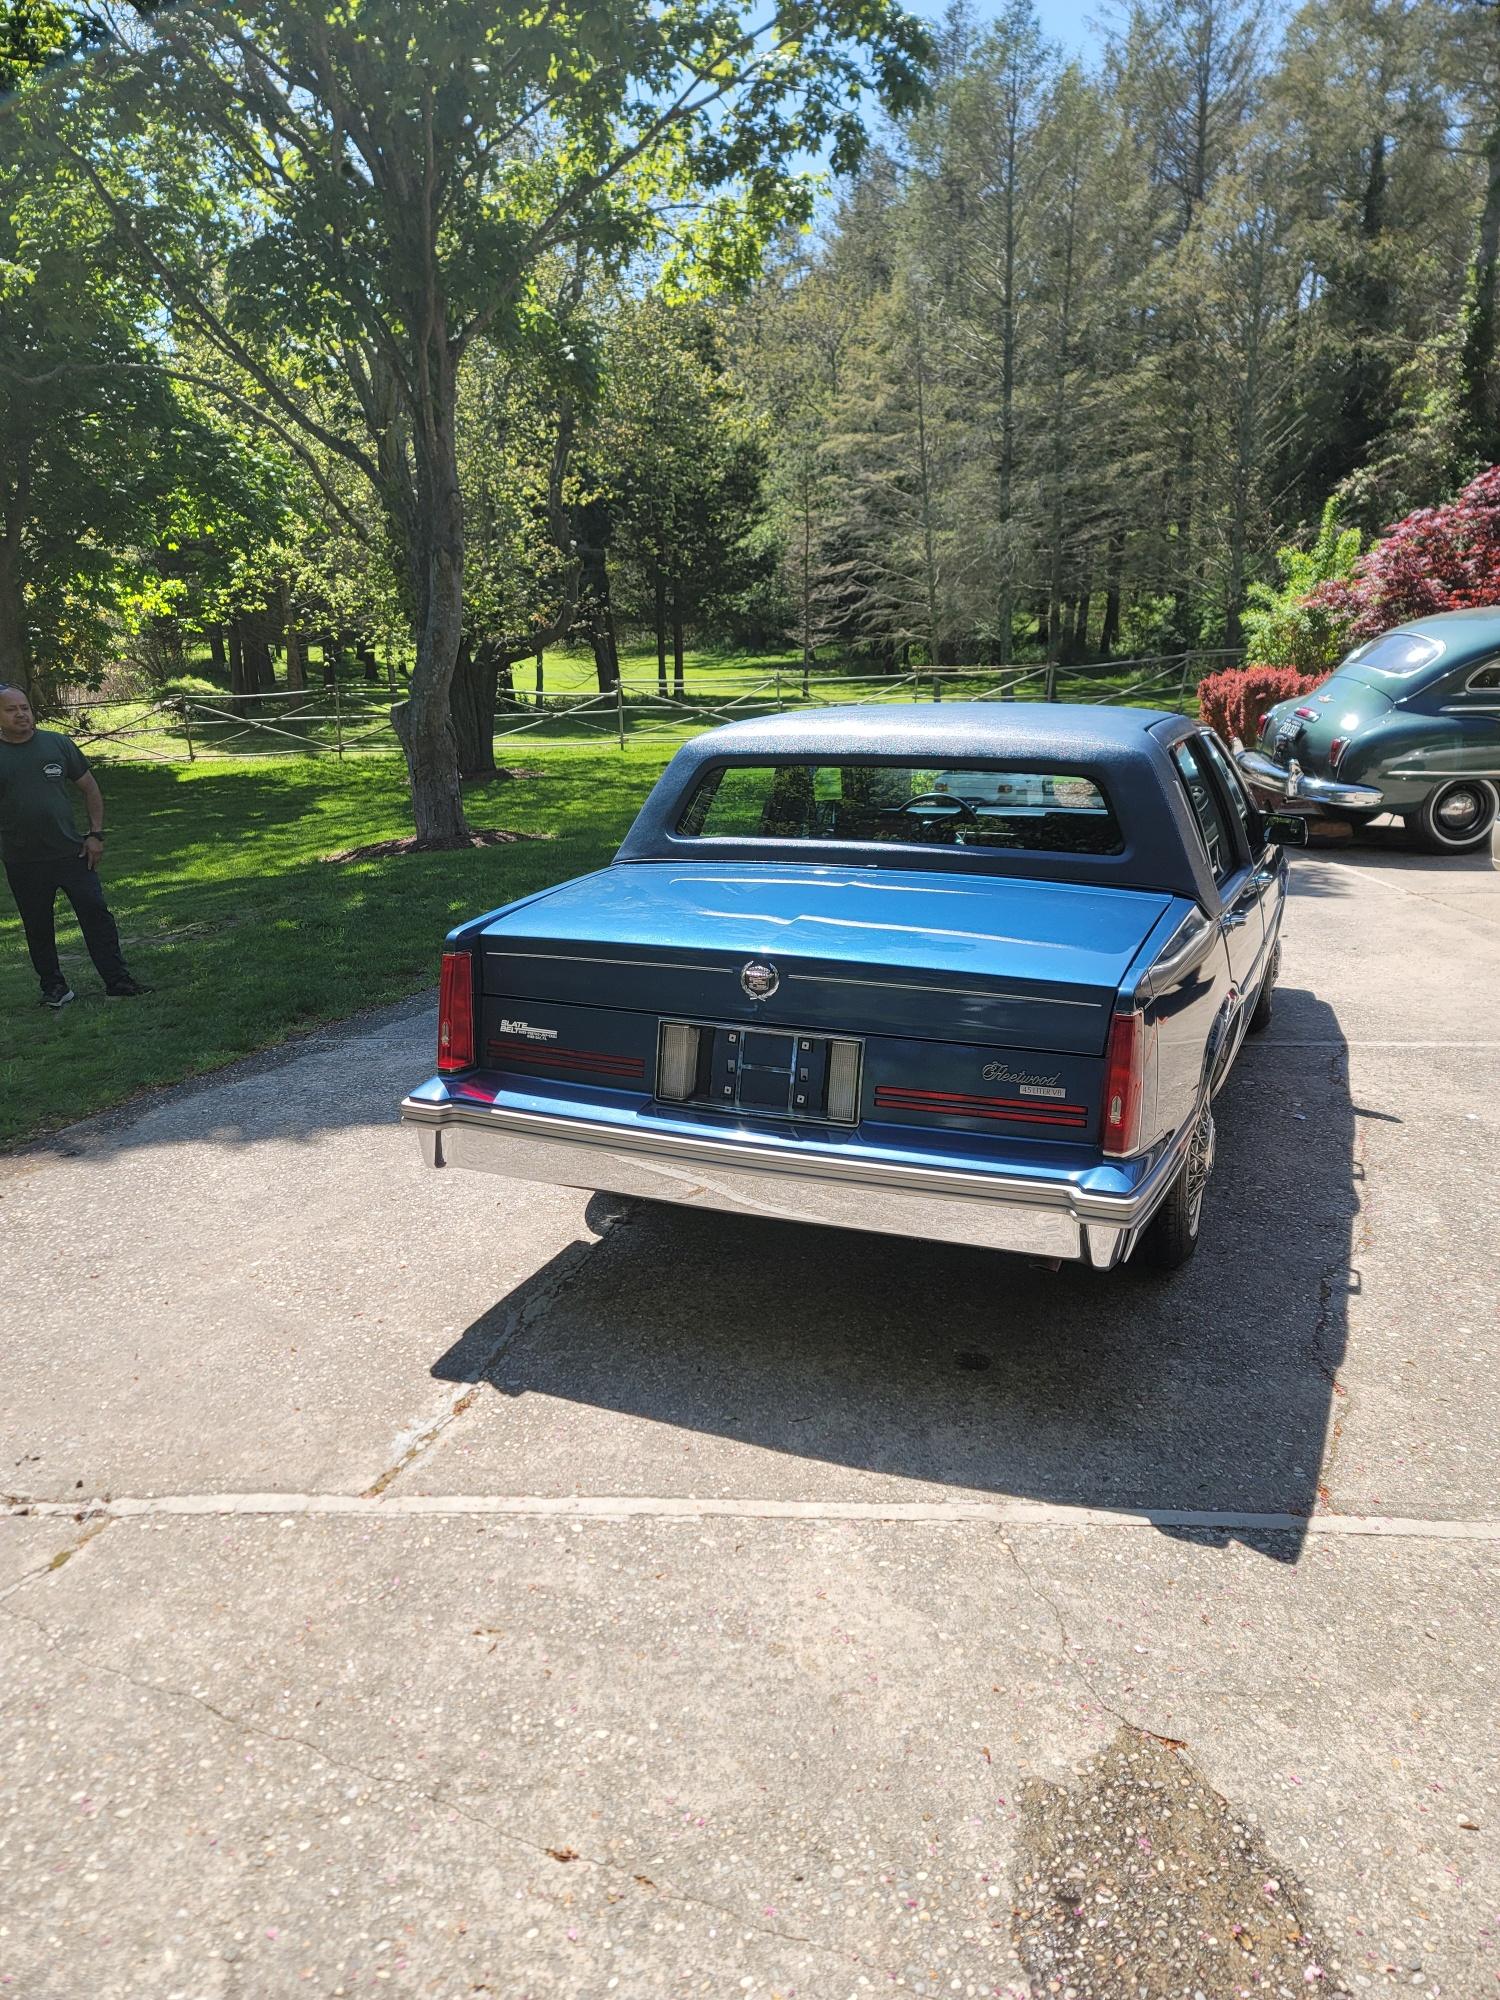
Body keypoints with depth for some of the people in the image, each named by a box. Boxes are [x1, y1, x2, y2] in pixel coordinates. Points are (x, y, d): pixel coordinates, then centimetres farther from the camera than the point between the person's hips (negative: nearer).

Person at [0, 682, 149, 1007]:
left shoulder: (57, 743, 3)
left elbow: (89, 787, 8)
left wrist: (95, 834, 1)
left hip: (71, 853, 0)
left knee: (96, 914, -2)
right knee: (38, 927, 10)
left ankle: (117, 981, 3)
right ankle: (54, 987, 23)